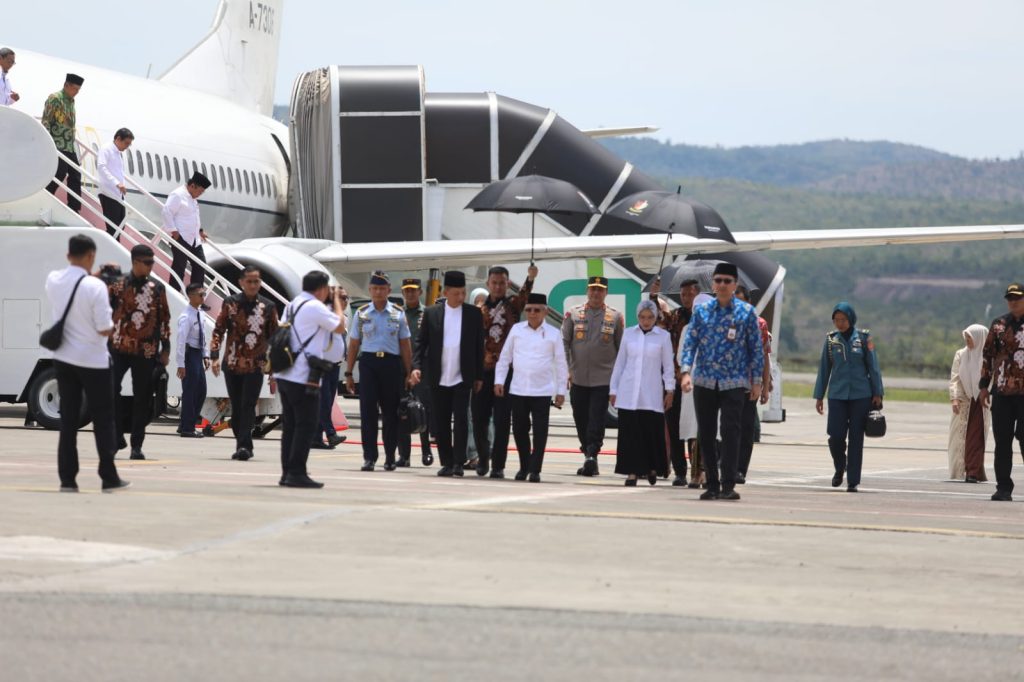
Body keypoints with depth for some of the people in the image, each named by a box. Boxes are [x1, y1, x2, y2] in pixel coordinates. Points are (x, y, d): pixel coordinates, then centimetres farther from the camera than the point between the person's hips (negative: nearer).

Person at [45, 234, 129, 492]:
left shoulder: (53, 281, -2)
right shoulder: (96, 287, -19)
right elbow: (105, 328, -17)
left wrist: (93, 275, 17)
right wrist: (113, 325, 4)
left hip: (63, 359, 5)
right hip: (93, 361, -5)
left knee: (68, 420, 8)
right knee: (103, 420, 6)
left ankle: (67, 478, 5)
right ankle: (109, 478, 8)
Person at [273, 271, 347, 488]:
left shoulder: (293, 305, 16)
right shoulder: (315, 307, -12)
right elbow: (339, 327, -3)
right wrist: (337, 300, 7)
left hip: (285, 375, 9)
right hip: (303, 377, -9)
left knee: (290, 425, 11)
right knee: (306, 426, -5)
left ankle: (287, 473, 11)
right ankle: (297, 473, -8)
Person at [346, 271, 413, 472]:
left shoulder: (398, 314, 6)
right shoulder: (362, 314, 7)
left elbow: (405, 345, 7)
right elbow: (353, 344, 10)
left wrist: (408, 373, 3)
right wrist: (349, 374, 6)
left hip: (391, 364, 0)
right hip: (368, 362, 0)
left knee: (390, 412, 3)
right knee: (367, 410, -5)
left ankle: (390, 457, 10)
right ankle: (369, 457, -2)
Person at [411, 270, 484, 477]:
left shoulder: (474, 314, 3)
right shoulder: (432, 313, 4)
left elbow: (479, 346, 5)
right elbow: (421, 342, 6)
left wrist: (479, 376, 3)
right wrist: (417, 366, -8)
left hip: (462, 378, -2)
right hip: (438, 379, 2)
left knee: (461, 419, -9)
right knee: (441, 422, 5)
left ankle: (459, 462, -5)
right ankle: (446, 463, 11)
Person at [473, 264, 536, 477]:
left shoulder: (513, 304, 4)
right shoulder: (481, 310, 11)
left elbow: (524, 295, -19)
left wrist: (530, 279, -40)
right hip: (483, 370, 3)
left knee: (502, 420, -4)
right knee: (479, 418, 5)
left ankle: (498, 464, 2)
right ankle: (483, 457, 26)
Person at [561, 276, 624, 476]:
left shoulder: (616, 317, 4)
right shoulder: (573, 314, 6)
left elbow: (622, 348, 8)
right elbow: (564, 343, 5)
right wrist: (565, 370, -4)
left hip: (603, 379, -2)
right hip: (578, 378, 2)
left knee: (596, 420, -12)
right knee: (581, 420, 7)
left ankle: (592, 456, -18)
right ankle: (590, 460, 17)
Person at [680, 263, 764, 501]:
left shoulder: (746, 312, 2)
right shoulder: (701, 311, 7)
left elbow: (756, 348, 4)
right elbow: (690, 342, 4)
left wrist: (756, 381, 1)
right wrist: (686, 371, -10)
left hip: (734, 383, -3)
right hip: (704, 382, 3)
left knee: (730, 433, -12)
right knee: (706, 434, 5)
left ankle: (728, 486, -11)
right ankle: (712, 485, 13)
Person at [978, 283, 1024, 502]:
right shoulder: (998, 325, 10)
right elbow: (988, 354, 13)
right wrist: (984, 385, 8)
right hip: (1002, 392, 3)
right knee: (1002, 442, 5)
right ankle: (1004, 487, 11)